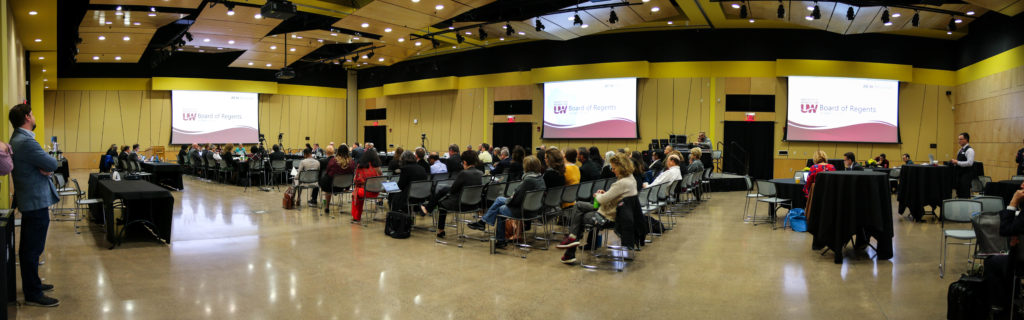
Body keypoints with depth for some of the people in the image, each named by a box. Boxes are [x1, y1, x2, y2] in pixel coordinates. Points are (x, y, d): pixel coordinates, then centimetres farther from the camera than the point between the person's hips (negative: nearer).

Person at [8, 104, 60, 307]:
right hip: (36, 202, -11)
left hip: (30, 201, 11)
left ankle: (31, 284, 33)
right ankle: (33, 295, 2)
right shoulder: (26, 142, -21)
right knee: (33, 249, -4)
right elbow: (52, 164, -20)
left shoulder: (18, 139, 13)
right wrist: (49, 166, 0)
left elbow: (47, 165, 11)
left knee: (29, 248, 20)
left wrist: (45, 167, -10)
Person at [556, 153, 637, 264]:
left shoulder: (622, 183, -28)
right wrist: (604, 193, 2)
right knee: (578, 205, 15)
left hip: (607, 217, -10)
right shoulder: (630, 178, 3)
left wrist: (597, 195, -3)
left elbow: (602, 200, -24)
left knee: (577, 216, 4)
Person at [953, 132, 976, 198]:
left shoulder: (969, 150, -13)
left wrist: (957, 162, -20)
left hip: (966, 175, -9)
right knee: (959, 193, 13)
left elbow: (969, 163, -24)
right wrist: (955, 163, 8)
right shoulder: (961, 150, 15)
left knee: (965, 194, -8)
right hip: (960, 174, 9)